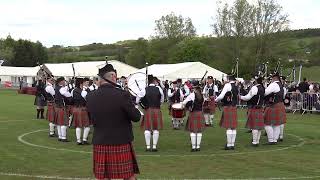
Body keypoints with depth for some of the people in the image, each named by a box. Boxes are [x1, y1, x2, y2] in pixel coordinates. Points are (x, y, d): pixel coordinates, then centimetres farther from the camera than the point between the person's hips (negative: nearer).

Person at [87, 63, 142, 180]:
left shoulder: (90, 97, -2)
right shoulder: (122, 95, -15)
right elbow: (136, 117, -7)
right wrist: (131, 106, 11)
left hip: (100, 145, 4)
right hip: (121, 145, -4)